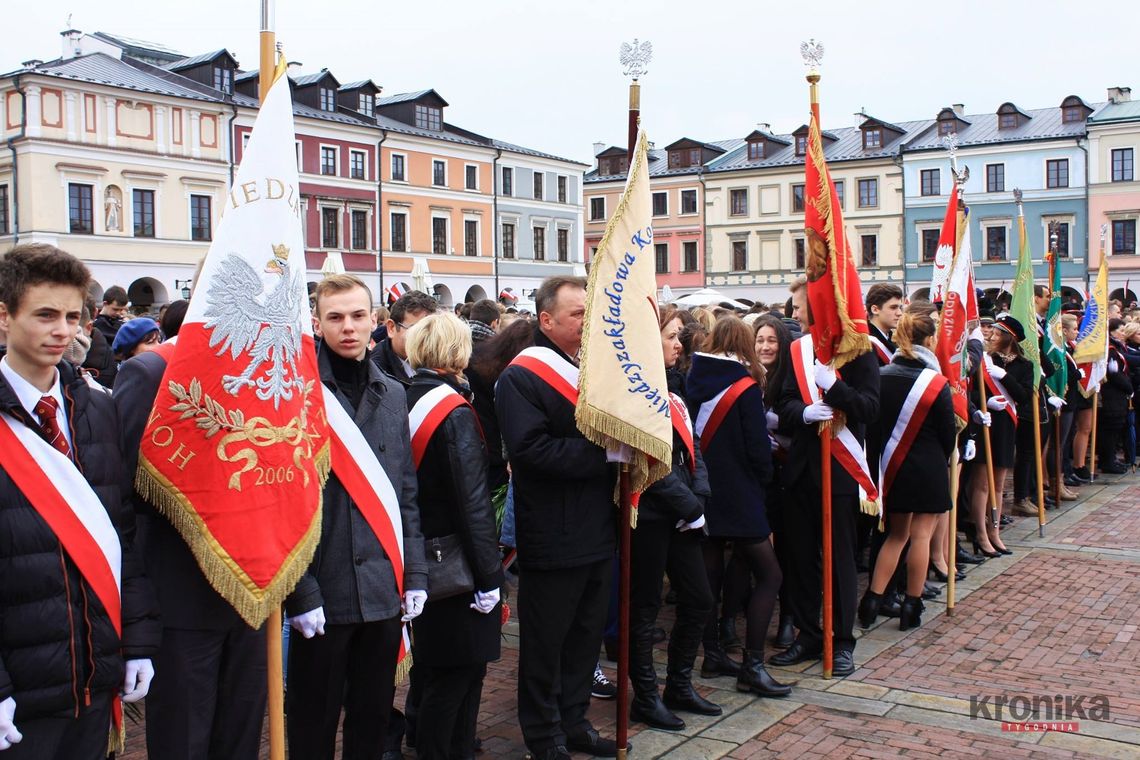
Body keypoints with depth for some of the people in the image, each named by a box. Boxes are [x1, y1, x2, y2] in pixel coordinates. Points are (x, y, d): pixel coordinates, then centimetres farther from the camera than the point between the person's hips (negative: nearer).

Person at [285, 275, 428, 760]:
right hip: (323, 590, -4)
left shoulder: (392, 394, 9)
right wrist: (299, 591, -13)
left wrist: (415, 574, 7)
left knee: (374, 717, 16)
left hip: (385, 591, 5)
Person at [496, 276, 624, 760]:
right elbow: (530, 448, -23)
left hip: (597, 532, 8)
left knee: (587, 634, 17)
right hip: (553, 535, -7)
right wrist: (599, 454, -21)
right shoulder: (522, 377, -12)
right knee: (547, 642, 5)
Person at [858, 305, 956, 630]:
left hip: (893, 467, 4)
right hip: (928, 469, -4)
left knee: (896, 533, 17)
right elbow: (948, 435, -5)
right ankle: (912, 607, 11)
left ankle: (871, 601, 12)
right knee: (921, 535, 5)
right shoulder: (936, 383, -14)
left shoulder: (881, 377, -5)